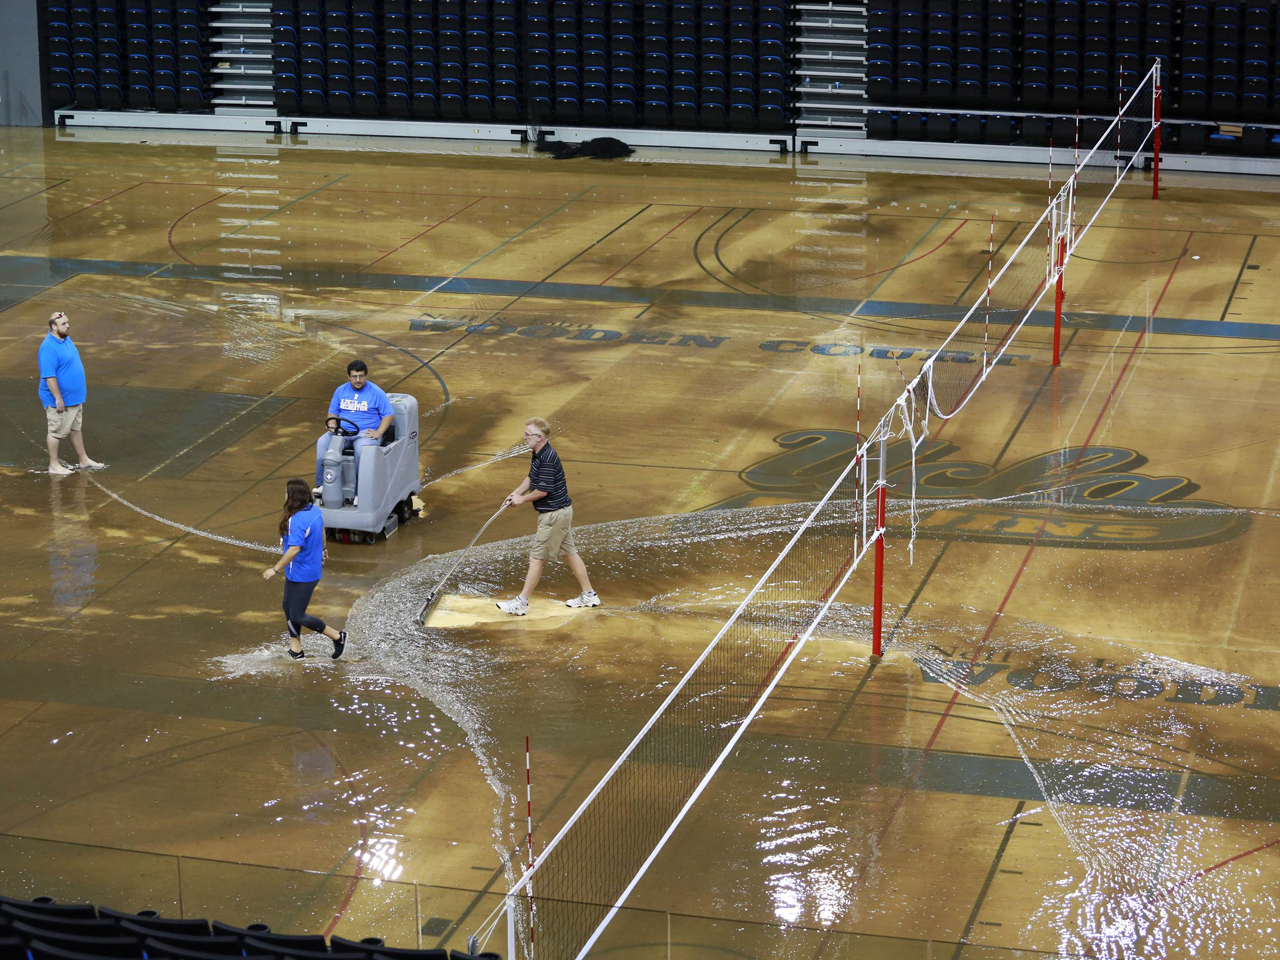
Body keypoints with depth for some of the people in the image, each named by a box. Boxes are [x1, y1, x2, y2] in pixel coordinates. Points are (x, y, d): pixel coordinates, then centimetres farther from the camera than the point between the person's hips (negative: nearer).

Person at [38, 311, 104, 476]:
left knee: (76, 429, 19)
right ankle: (54, 465, 16)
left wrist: (82, 390, 21)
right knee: (56, 432, 4)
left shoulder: (66, 339, 5)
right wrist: (58, 399, -25)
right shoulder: (49, 348, -25)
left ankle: (84, 460, 30)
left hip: (74, 396, 9)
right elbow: (49, 376, -27)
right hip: (60, 400, -9)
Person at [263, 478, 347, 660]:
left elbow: (294, 549, -34)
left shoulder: (296, 520, -29)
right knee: (289, 608, 19)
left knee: (297, 616, 2)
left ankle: (337, 636, 12)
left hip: (301, 575, -10)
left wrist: (276, 569, -26)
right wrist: (322, 549, 38)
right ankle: (295, 649, 28)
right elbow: (322, 529, 19)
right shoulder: (314, 510, -1)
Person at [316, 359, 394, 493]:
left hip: (366, 432, -4)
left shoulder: (376, 392, 0)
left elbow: (389, 415, -1)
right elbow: (333, 412, 18)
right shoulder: (341, 391, 13)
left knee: (362, 448, -38)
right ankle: (321, 485, -20)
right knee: (322, 443, -24)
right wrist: (332, 424, -5)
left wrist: (378, 433, -15)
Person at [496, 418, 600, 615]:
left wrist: (522, 499, -8)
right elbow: (531, 477, 20)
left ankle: (522, 602, 1)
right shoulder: (539, 454, 7)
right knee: (569, 553, 16)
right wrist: (516, 493, 6)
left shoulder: (548, 460, -25)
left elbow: (542, 490, -23)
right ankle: (589, 595, 23)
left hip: (554, 514, -10)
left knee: (537, 558, -4)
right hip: (562, 511, 10)